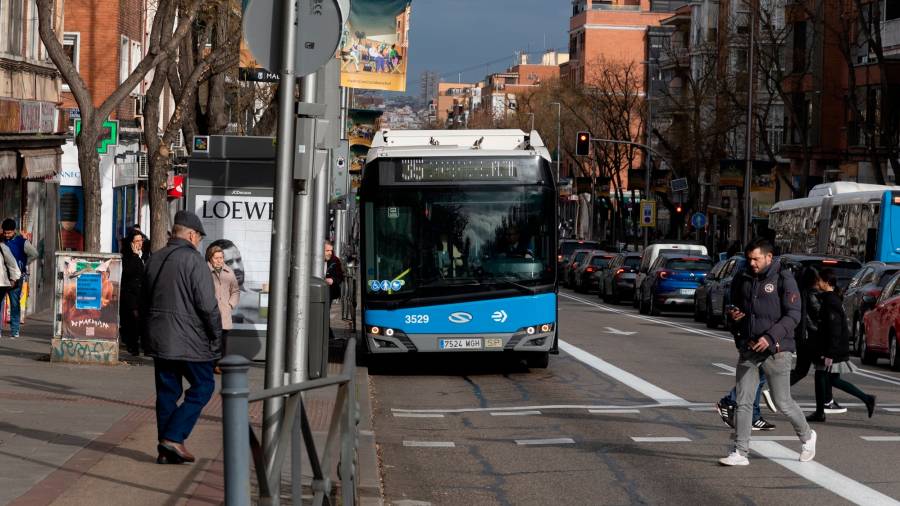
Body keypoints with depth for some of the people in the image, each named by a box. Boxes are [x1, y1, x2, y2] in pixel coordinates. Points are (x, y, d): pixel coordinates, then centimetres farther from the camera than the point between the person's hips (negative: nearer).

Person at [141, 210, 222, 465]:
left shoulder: (154, 260, 13)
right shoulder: (193, 260, -12)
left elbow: (143, 302, 18)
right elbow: (207, 305, -16)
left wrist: (148, 334, 24)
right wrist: (216, 338, -6)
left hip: (158, 339, 7)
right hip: (188, 339, -7)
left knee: (167, 391, 11)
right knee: (203, 386, 4)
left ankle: (166, 450, 11)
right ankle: (174, 437, -6)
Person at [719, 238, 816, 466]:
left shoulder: (783, 279, -7)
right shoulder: (742, 280, 9)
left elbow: (793, 315, -11)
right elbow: (735, 306, 22)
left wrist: (770, 337, -22)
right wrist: (733, 315, -3)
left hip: (775, 350, -5)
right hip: (748, 350, 5)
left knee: (782, 403, 4)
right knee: (743, 402, -1)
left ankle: (807, 436, 29)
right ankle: (740, 453, 3)